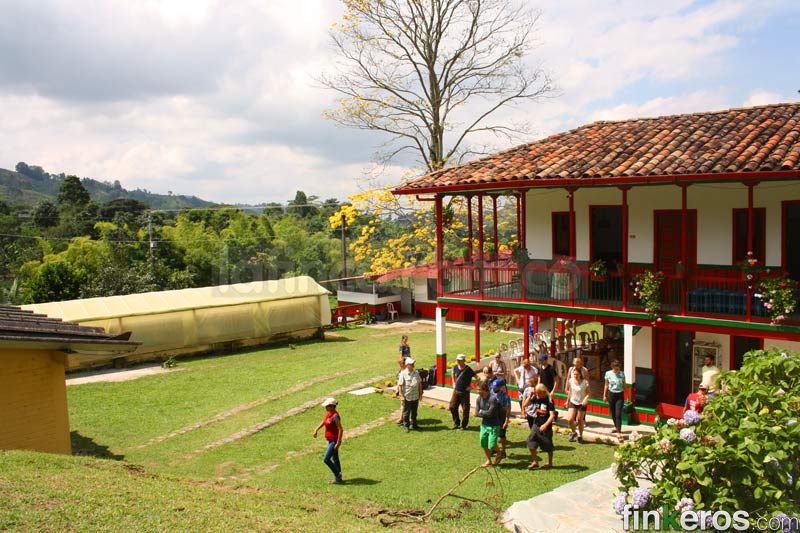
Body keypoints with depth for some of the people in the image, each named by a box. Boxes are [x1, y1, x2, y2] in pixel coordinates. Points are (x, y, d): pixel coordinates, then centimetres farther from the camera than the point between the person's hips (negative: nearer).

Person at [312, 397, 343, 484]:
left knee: (326, 459, -8)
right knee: (335, 459, 19)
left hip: (334, 441, -9)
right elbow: (324, 421, 21)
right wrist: (316, 429, 15)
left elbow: (341, 429, -26)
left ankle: (337, 476, 6)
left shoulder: (335, 416, -25)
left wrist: (338, 443, -25)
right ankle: (338, 477, 32)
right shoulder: (328, 413, 1)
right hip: (330, 440, 9)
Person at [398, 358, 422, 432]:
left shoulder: (416, 373, 4)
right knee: (406, 412, 5)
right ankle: (406, 426, 17)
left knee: (414, 412, 17)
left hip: (415, 397, 5)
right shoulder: (403, 374, -12)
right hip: (407, 397, -5)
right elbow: (400, 385, -11)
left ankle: (413, 424, 31)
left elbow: (419, 383, 13)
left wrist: (420, 393, 11)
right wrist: (401, 395, -14)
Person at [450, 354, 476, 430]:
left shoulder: (468, 370, -17)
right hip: (456, 391, 5)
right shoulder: (455, 368, -2)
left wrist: (470, 386, -10)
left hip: (465, 392, -5)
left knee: (465, 409, 1)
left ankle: (463, 425, 17)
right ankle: (456, 423, 25)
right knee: (452, 407, 8)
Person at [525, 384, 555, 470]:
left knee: (548, 446, 10)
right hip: (536, 425, 5)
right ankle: (535, 462, 10)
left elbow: (552, 415, -20)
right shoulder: (535, 398, -1)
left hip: (546, 427, -5)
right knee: (531, 443, -3)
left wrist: (545, 425, -31)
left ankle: (550, 463, 29)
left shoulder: (549, 401, -16)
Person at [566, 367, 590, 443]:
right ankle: (574, 432, 17)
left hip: (582, 403, -2)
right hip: (573, 402, 2)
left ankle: (580, 436, 27)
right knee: (570, 419, -10)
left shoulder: (585, 382, -15)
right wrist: (568, 400, 16)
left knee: (580, 420, 6)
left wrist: (586, 398, -30)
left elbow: (588, 393, -10)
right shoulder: (571, 380, -5)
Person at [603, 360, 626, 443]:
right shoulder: (608, 373, -2)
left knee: (618, 415, -10)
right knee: (613, 413, 13)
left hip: (620, 395, -2)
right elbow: (606, 385, 7)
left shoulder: (622, 374, -3)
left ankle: (619, 433, -13)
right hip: (611, 394, 2)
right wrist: (604, 395, 9)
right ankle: (616, 427, 38)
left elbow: (624, 385, 5)